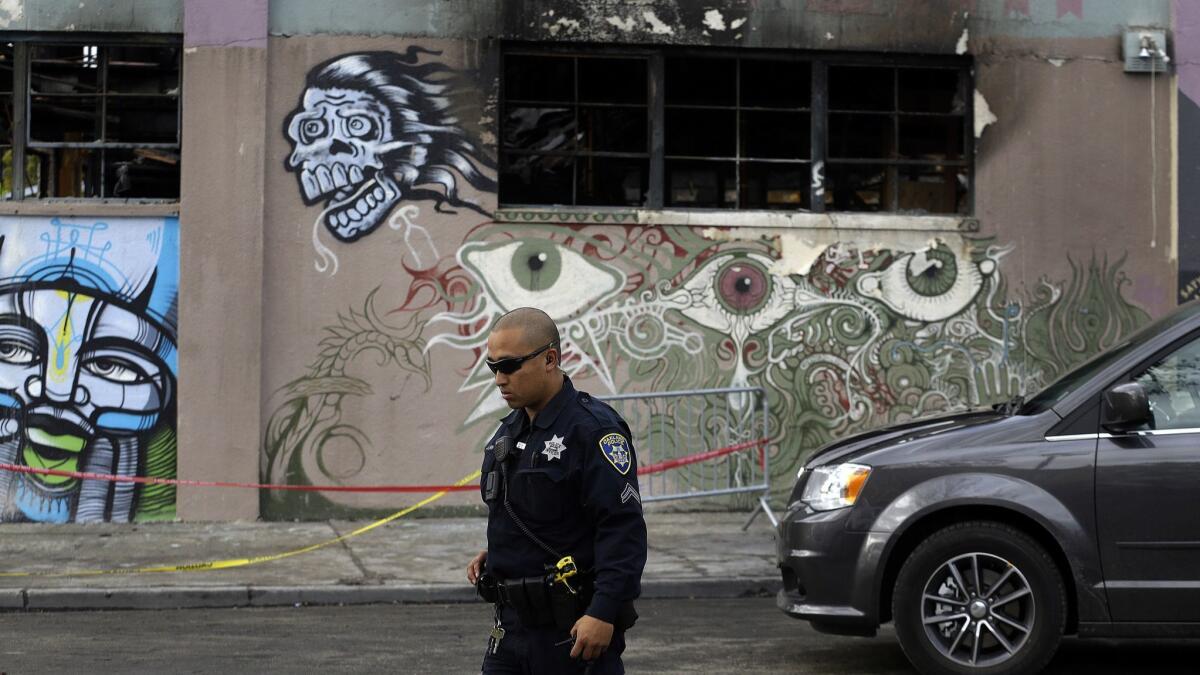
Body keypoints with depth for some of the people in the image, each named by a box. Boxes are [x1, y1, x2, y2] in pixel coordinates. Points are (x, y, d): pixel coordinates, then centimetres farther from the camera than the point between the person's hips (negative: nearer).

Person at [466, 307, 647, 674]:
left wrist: (604, 613, -25)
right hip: (512, 623, 8)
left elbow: (623, 530, -20)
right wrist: (494, 554, 9)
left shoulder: (593, 430, -14)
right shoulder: (509, 430, 13)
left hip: (576, 627, -8)